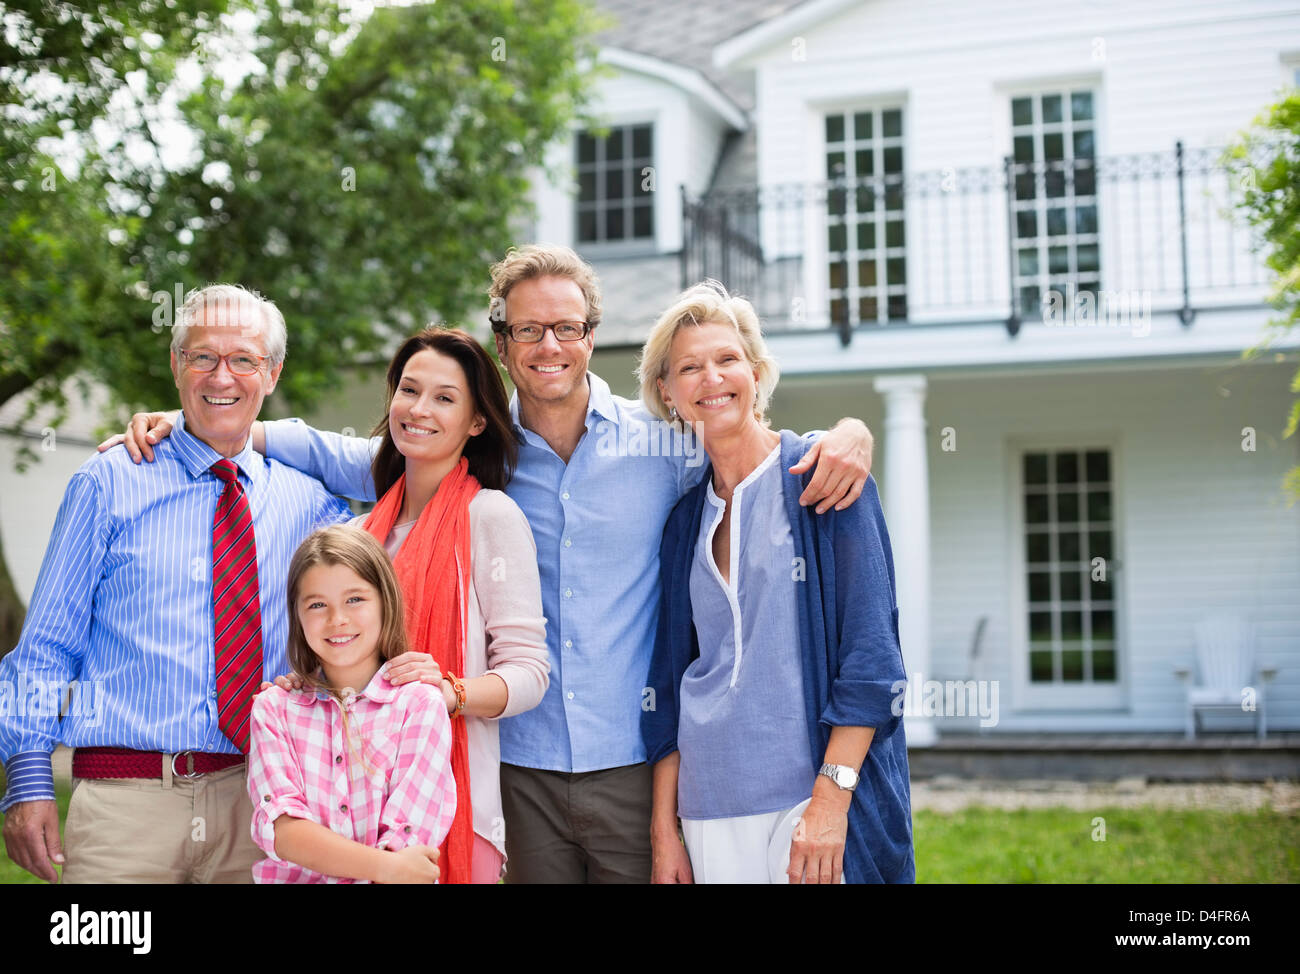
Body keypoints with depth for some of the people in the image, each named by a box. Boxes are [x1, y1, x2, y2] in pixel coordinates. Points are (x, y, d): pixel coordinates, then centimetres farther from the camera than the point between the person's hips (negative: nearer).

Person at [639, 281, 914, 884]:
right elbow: (670, 684, 14)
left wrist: (830, 799, -17)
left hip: (818, 789, -4)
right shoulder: (685, 519, 12)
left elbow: (871, 653, -9)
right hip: (713, 806, 4)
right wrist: (664, 831, 8)